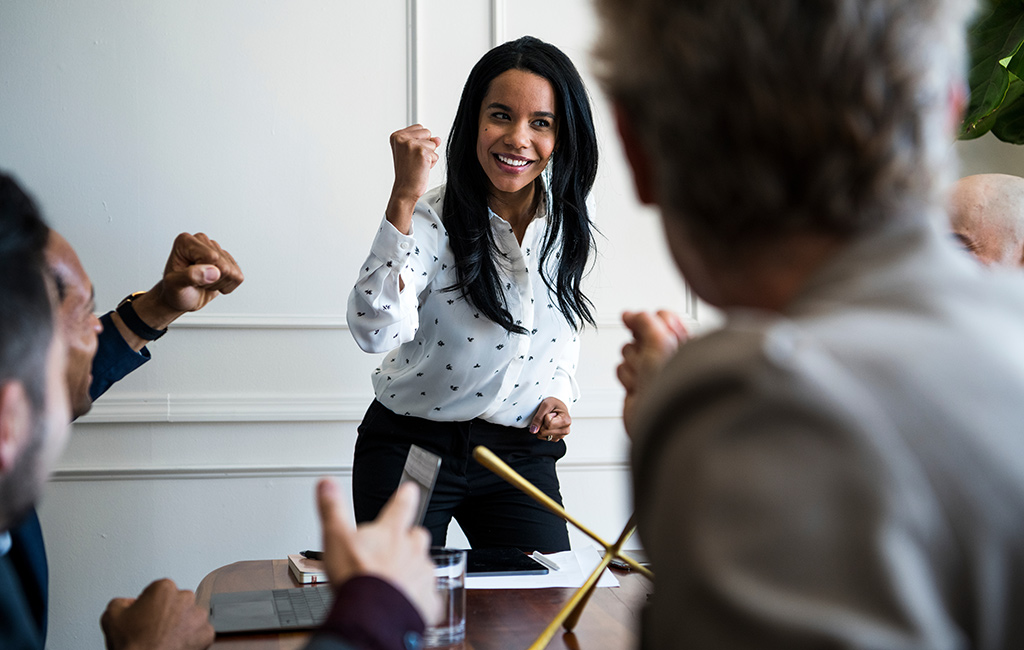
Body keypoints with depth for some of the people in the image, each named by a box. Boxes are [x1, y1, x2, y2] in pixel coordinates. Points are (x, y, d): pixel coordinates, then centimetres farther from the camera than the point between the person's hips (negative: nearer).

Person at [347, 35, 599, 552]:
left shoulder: (569, 223, -2)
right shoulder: (429, 219, -18)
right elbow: (374, 332, -35)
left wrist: (559, 393, 1)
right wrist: (403, 200, -39)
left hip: (520, 454, 4)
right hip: (411, 450, -4)